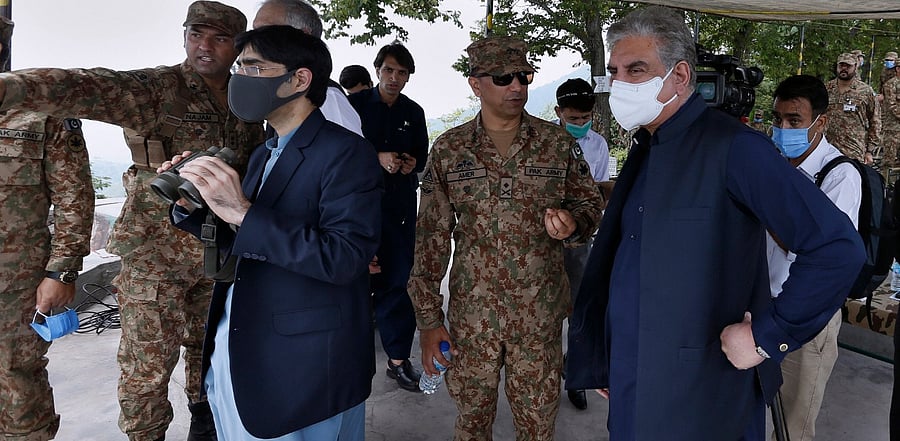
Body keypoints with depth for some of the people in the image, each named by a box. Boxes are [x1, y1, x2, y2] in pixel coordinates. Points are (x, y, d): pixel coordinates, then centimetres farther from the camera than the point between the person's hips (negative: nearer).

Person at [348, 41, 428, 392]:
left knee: (395, 280, 3)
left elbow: (423, 153, 19)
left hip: (400, 203, 3)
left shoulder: (414, 112, 11)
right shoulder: (355, 104, 1)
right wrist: (377, 158, -17)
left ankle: (398, 359, 12)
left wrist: (413, 162, -4)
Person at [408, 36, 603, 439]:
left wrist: (572, 223, -16)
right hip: (471, 313, 0)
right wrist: (428, 318, -1)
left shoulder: (559, 143, 0)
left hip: (540, 314, 0)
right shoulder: (447, 150, -1)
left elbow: (590, 203, 9)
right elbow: (432, 236, 1)